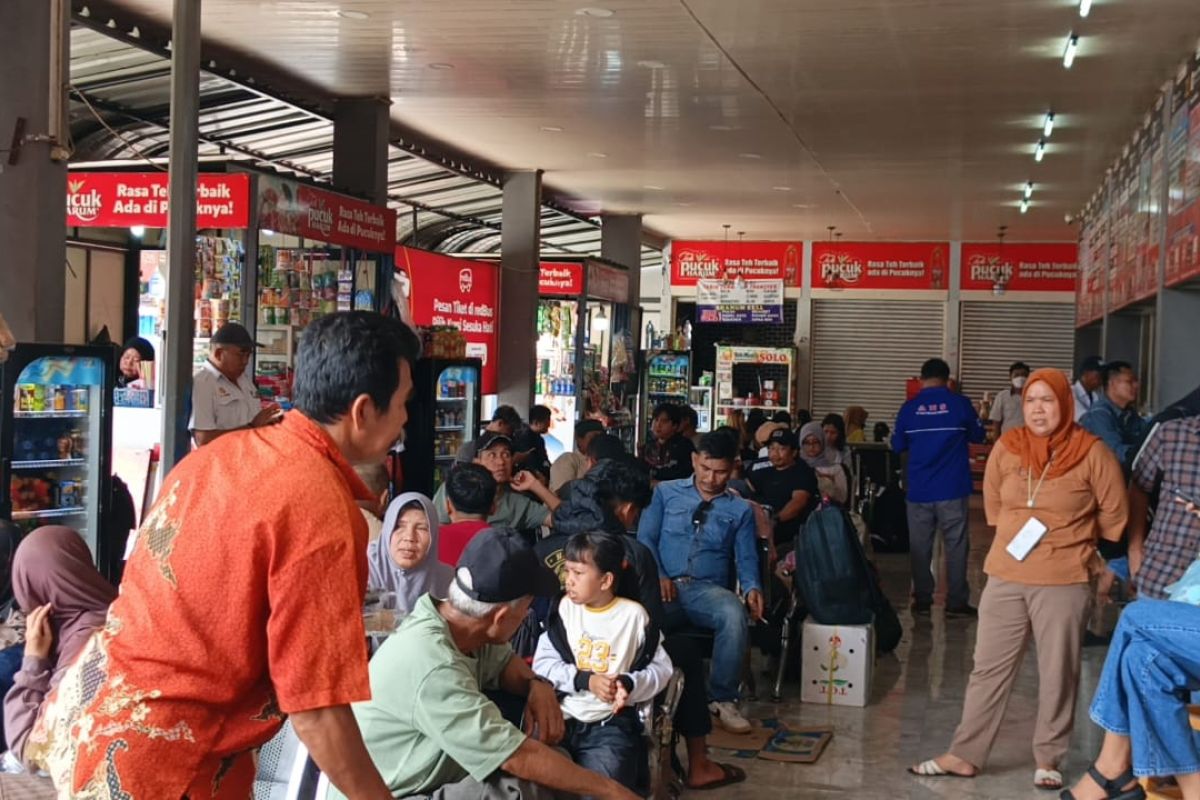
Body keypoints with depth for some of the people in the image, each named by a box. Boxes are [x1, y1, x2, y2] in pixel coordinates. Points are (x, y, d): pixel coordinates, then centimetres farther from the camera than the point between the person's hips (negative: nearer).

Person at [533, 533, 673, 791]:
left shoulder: (633, 614, 2)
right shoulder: (564, 608, 7)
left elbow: (662, 667, 4)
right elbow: (542, 664, 4)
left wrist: (630, 683, -16)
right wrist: (586, 680, -11)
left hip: (611, 722, -2)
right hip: (560, 716, 3)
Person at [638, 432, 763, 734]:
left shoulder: (741, 509, 19)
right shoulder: (666, 493, 17)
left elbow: (746, 558, 12)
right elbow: (645, 538, 8)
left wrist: (752, 587, -11)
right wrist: (658, 576, -11)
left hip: (708, 589, 1)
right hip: (665, 585, -1)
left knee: (734, 615, -36)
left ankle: (722, 698, -18)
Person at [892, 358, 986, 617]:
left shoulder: (909, 408, -1)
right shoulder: (959, 404, -4)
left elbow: (898, 446, 8)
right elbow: (978, 436, 10)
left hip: (919, 490, 2)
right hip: (952, 489, -1)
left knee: (920, 547, 9)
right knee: (955, 546, 4)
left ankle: (922, 600, 13)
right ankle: (956, 602, 4)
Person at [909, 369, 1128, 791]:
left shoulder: (1091, 452, -8)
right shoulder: (1007, 447, 1)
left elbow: (1114, 512, 4)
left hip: (1064, 583, -3)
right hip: (1004, 577, 3)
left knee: (1057, 675, 5)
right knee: (989, 669, 7)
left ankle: (1048, 760, 19)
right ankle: (965, 755, 14)